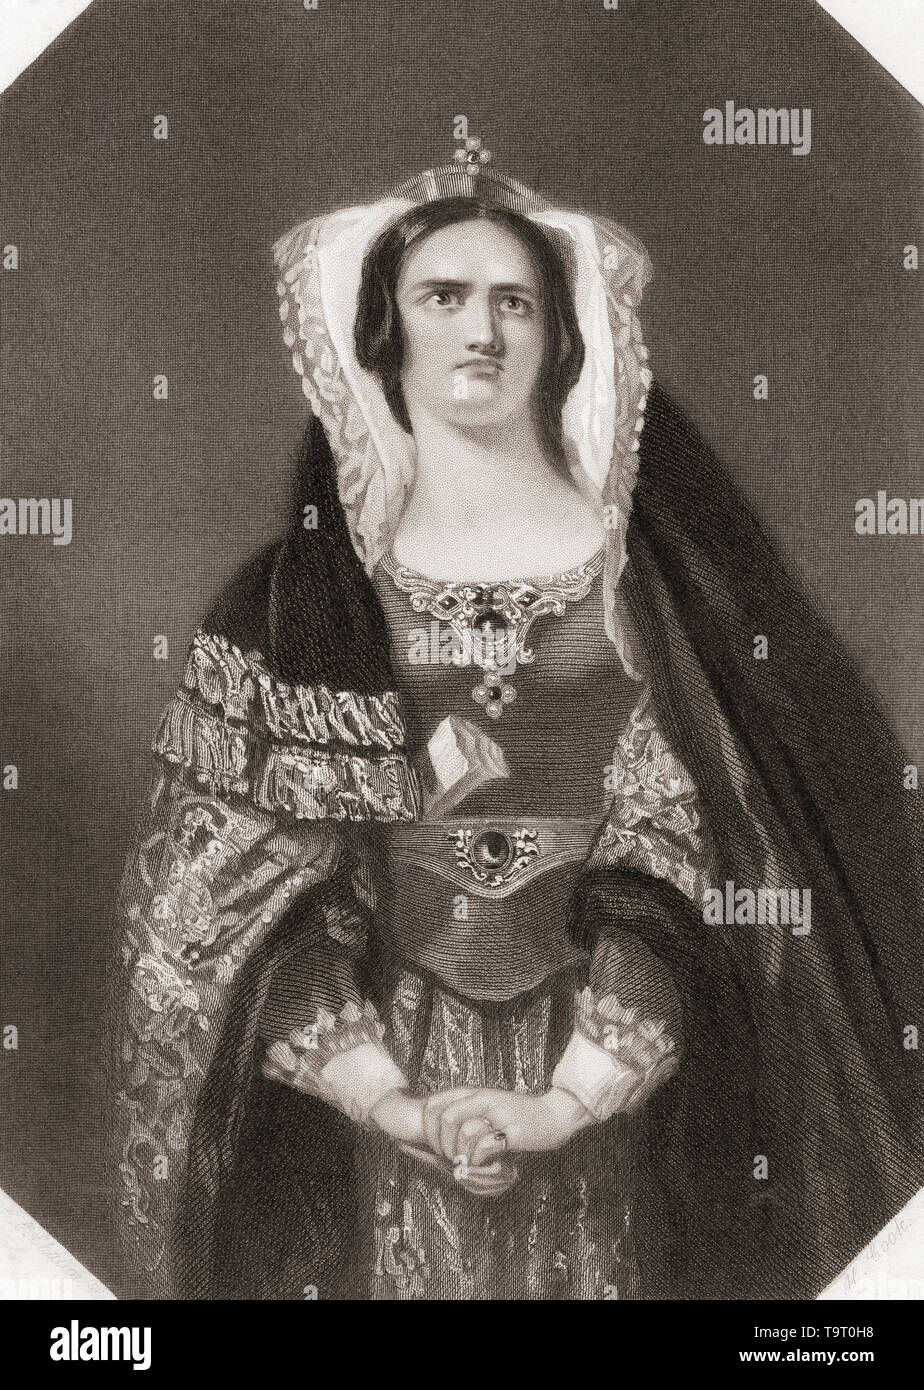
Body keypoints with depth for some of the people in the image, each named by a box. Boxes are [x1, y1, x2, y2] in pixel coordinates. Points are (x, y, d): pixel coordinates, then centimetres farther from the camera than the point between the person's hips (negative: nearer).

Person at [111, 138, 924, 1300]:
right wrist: (388, 1101, -15)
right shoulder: (303, 598, 2)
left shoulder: (662, 574, 0)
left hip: (627, 1123, 0)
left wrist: (568, 1101, -18)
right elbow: (235, 885, -4)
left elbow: (694, 863, -8)